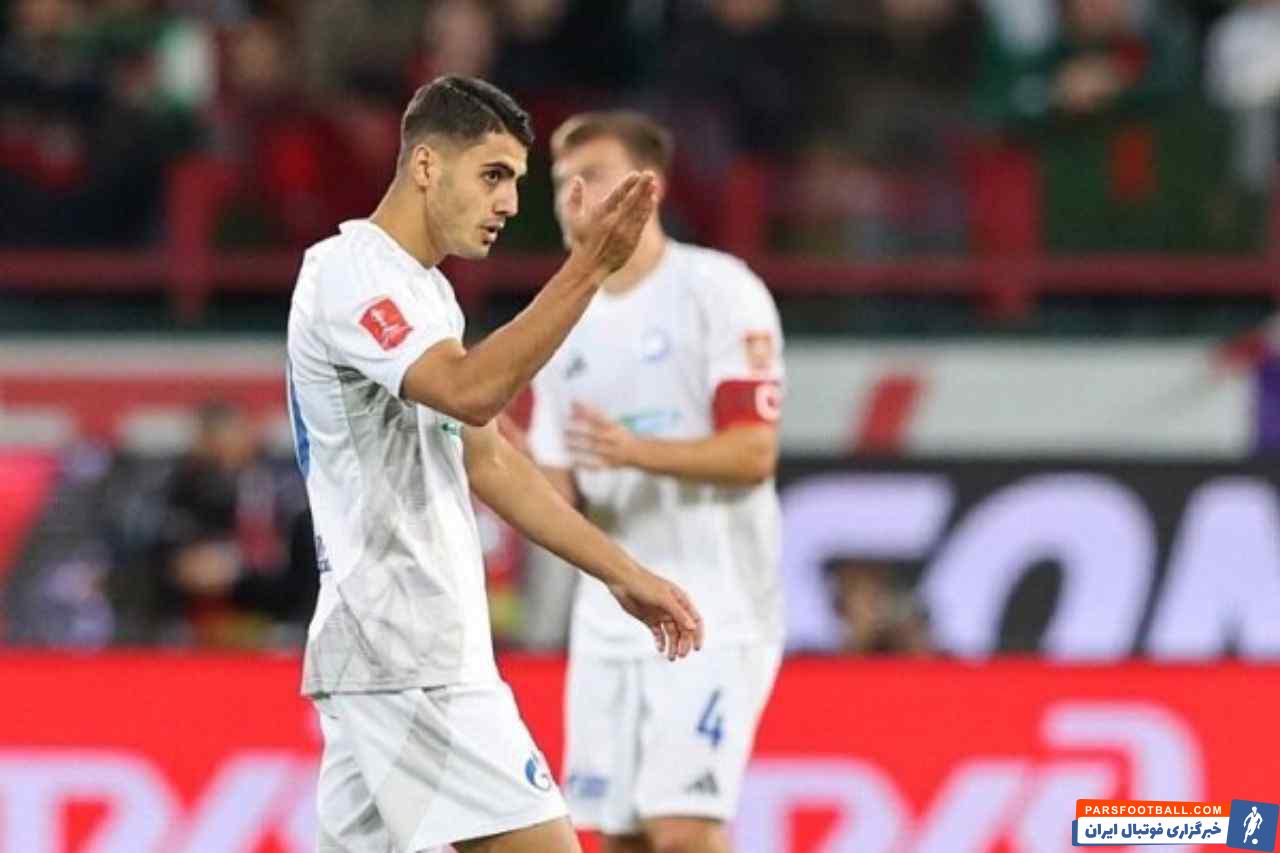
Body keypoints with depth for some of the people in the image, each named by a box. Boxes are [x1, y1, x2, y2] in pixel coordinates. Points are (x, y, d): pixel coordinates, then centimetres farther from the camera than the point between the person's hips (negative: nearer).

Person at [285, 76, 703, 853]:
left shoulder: (425, 291, 19)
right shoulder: (350, 272, -12)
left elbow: (489, 463, 24)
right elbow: (470, 391, -28)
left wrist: (626, 574, 21)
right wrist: (588, 270, -30)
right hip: (408, 656, -10)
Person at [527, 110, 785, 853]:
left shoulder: (719, 291, -6)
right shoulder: (564, 326, 15)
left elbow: (753, 452, -13)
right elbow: (560, 497, 15)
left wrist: (635, 451, -27)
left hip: (711, 613, -7)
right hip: (610, 616, 7)